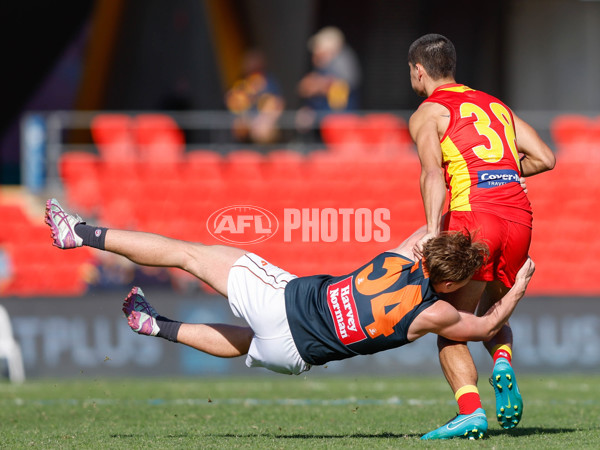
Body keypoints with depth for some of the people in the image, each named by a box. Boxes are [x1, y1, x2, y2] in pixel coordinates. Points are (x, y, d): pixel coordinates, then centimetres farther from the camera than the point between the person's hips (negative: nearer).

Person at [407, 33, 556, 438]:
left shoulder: (428, 113, 8)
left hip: (474, 215, -5)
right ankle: (503, 362, -7)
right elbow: (545, 159, 17)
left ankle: (471, 412, -17)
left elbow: (432, 172, -10)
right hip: (520, 217, 5)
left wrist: (433, 231, -20)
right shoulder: (496, 106, 26)